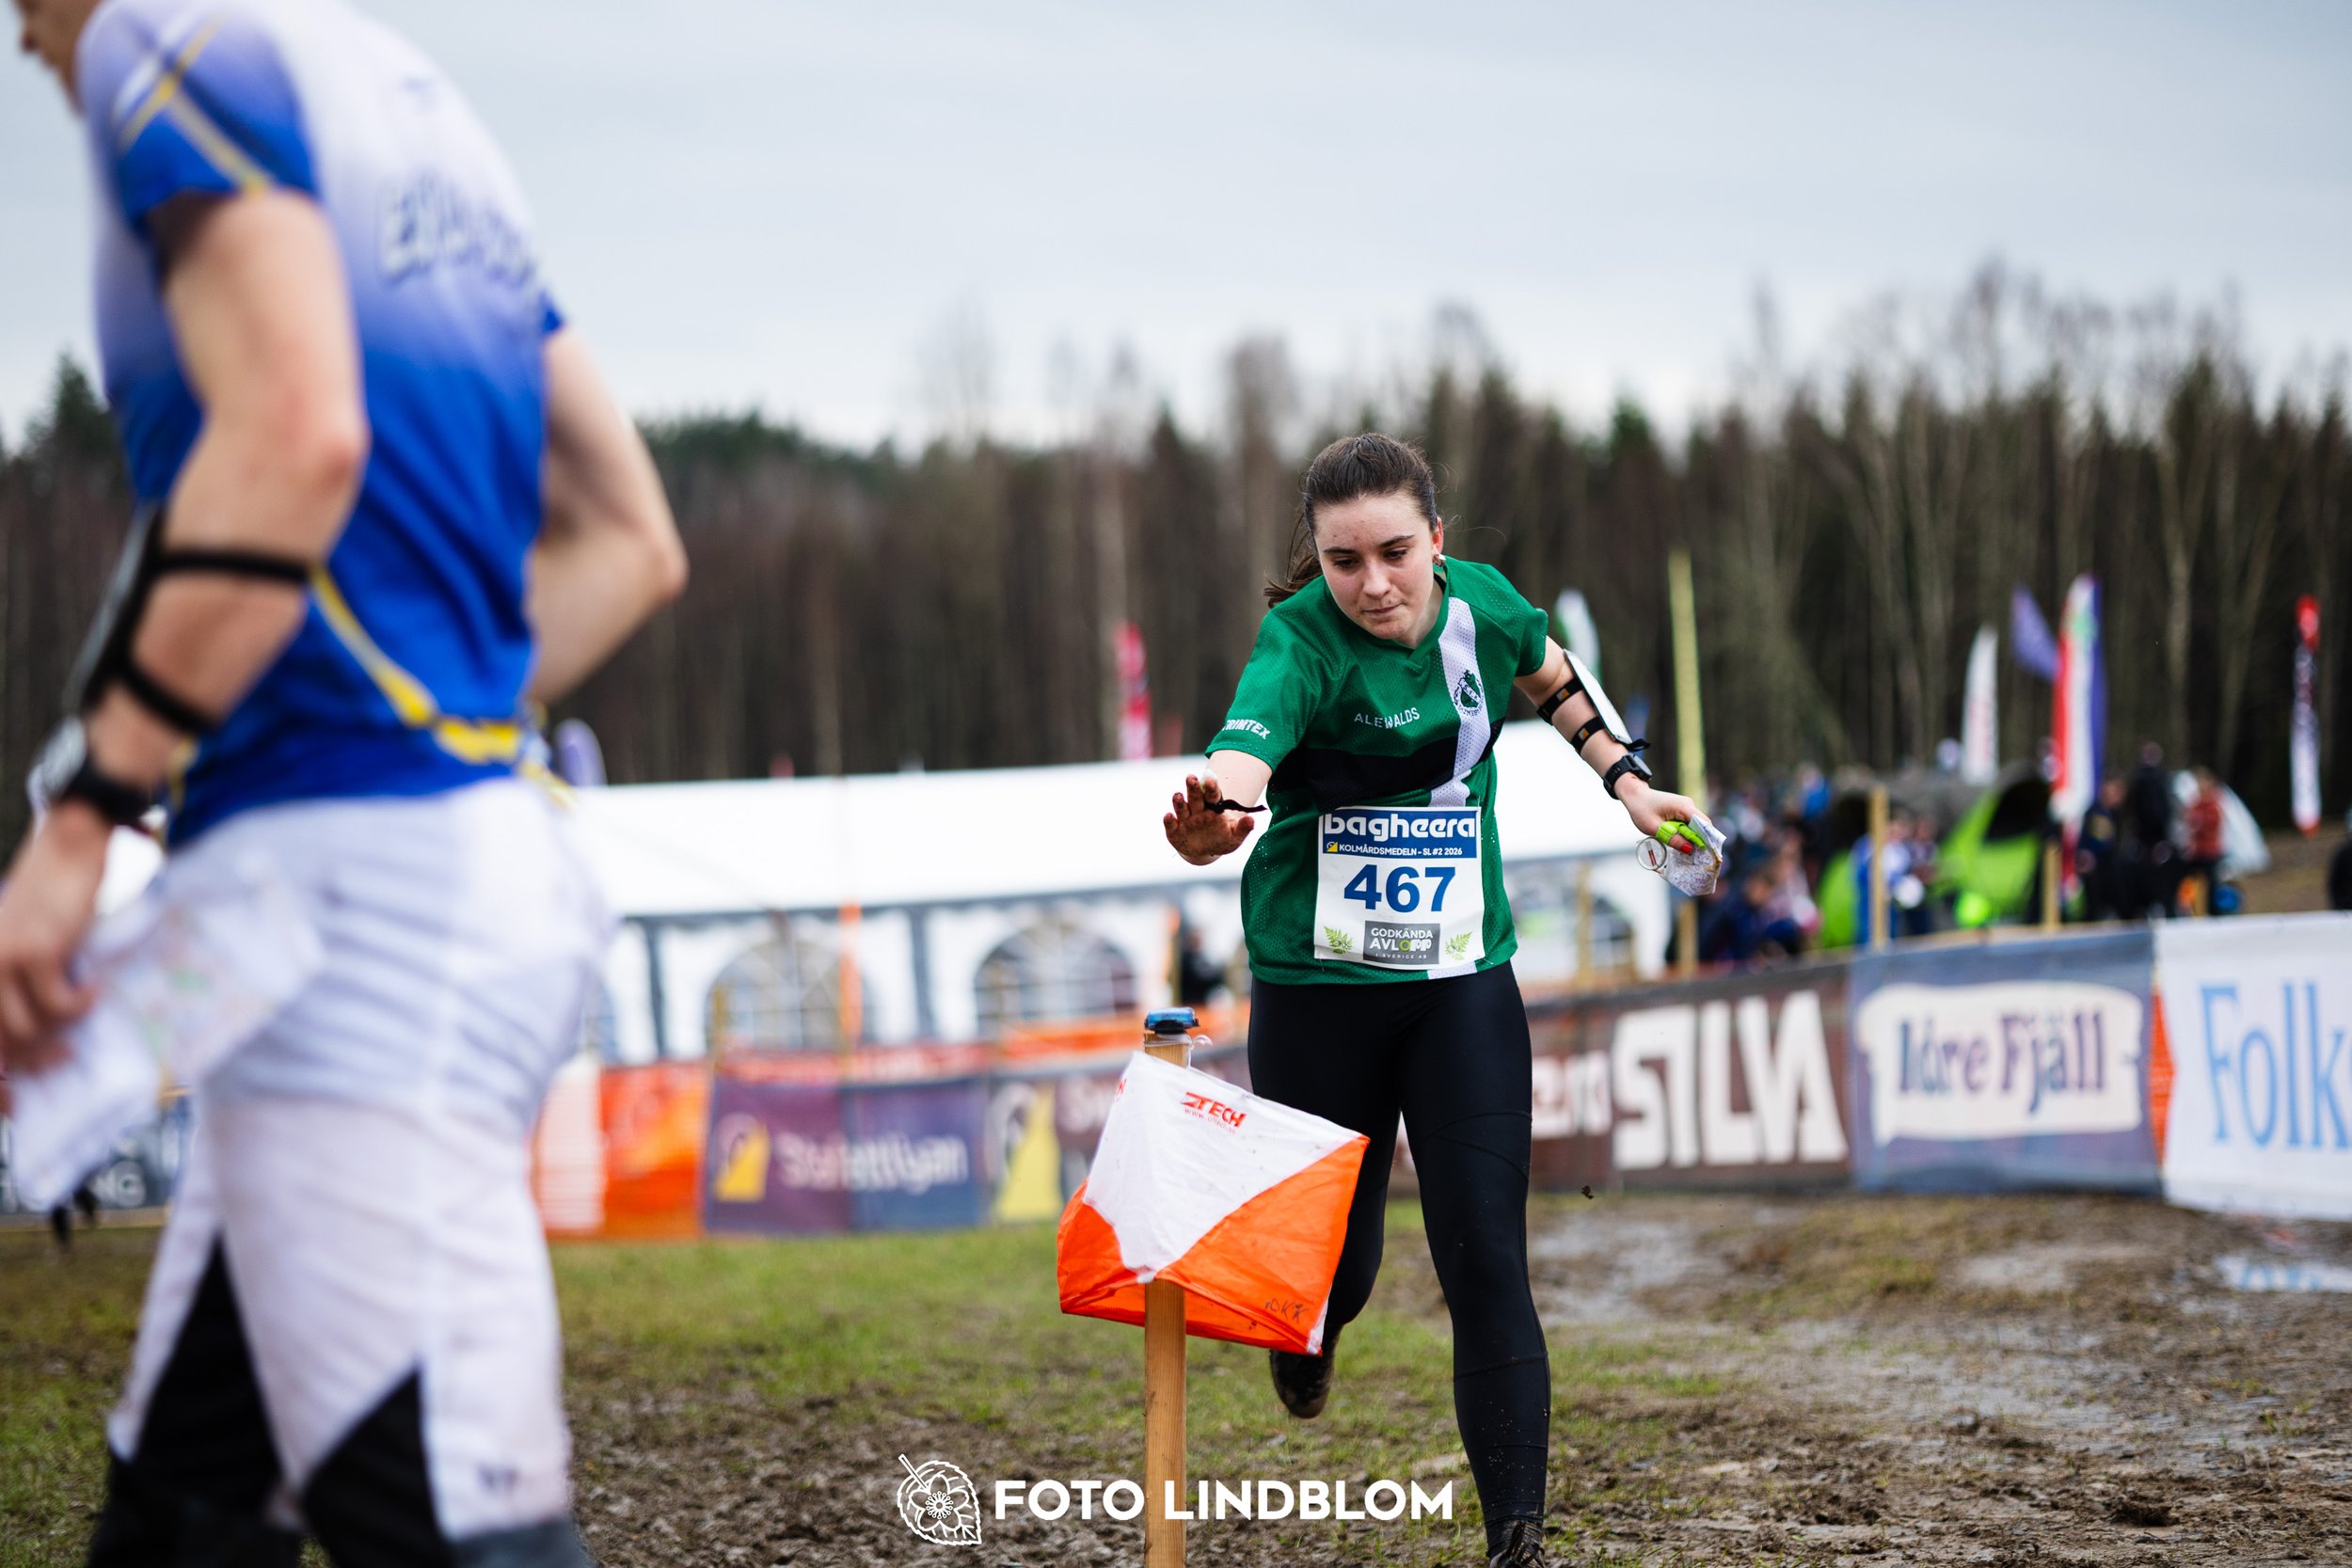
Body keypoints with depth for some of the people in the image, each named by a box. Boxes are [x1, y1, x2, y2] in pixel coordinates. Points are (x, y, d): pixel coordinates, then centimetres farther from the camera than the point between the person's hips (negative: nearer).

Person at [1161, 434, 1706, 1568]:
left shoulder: (1481, 604, -4)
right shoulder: (1302, 641, -19)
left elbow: (1551, 675, 22)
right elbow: (1249, 739, -42)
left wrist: (1625, 777, 18)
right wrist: (1216, 814, -63)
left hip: (1462, 981, 2)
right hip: (1317, 987, -2)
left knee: (1488, 1263, -8)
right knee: (1331, 1259, 9)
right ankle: (1306, 1328, 48)